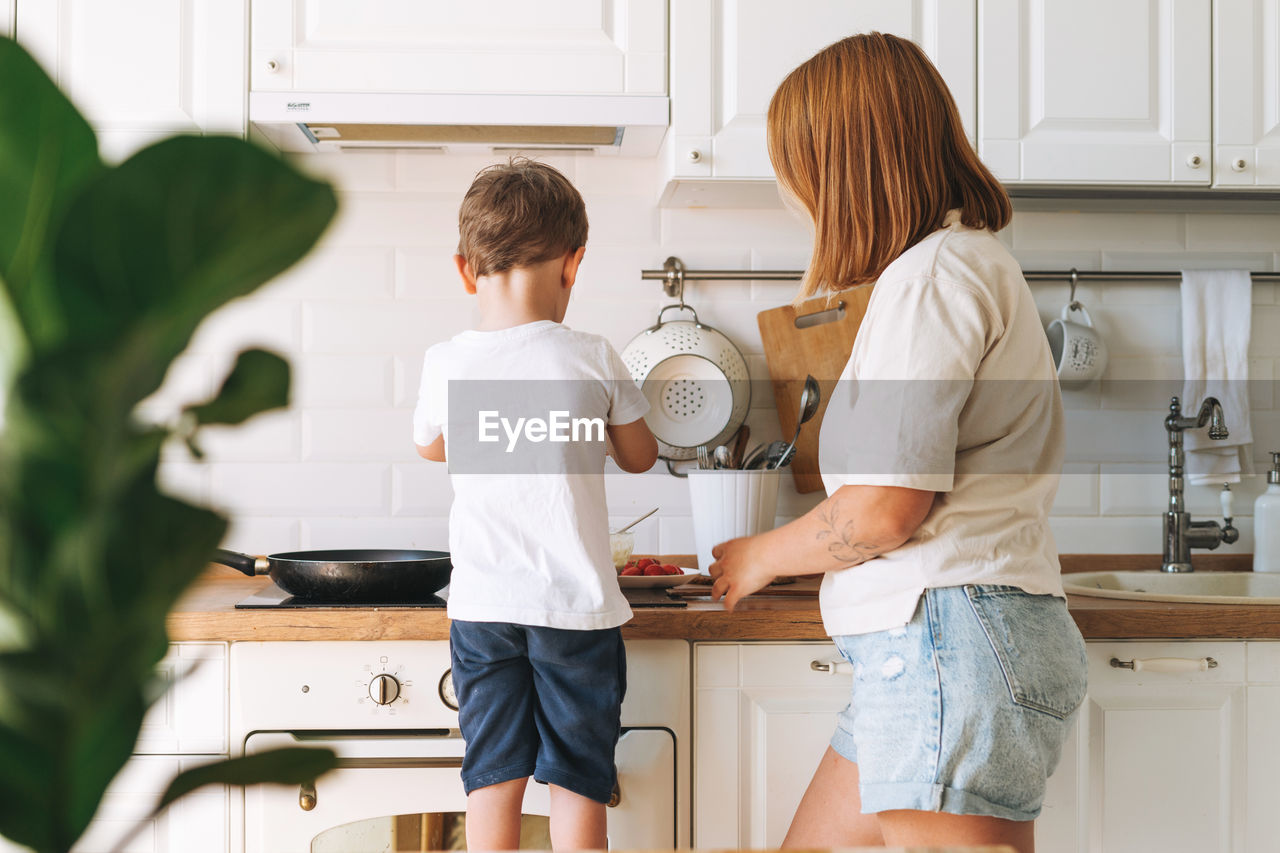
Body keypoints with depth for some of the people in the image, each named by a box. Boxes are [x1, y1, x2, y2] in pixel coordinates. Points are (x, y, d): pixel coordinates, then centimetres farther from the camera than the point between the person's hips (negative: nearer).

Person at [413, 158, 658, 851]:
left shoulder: (445, 364, -2)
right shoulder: (592, 360, -7)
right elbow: (638, 457, 10)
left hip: (481, 605, 2)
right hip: (577, 605, -1)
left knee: (493, 780, 9)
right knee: (578, 781, 8)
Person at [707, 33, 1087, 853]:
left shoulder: (933, 274, -11)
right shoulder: (971, 262, 21)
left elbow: (886, 508, -17)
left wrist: (760, 556, 0)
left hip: (950, 638, -11)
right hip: (921, 652, 11)